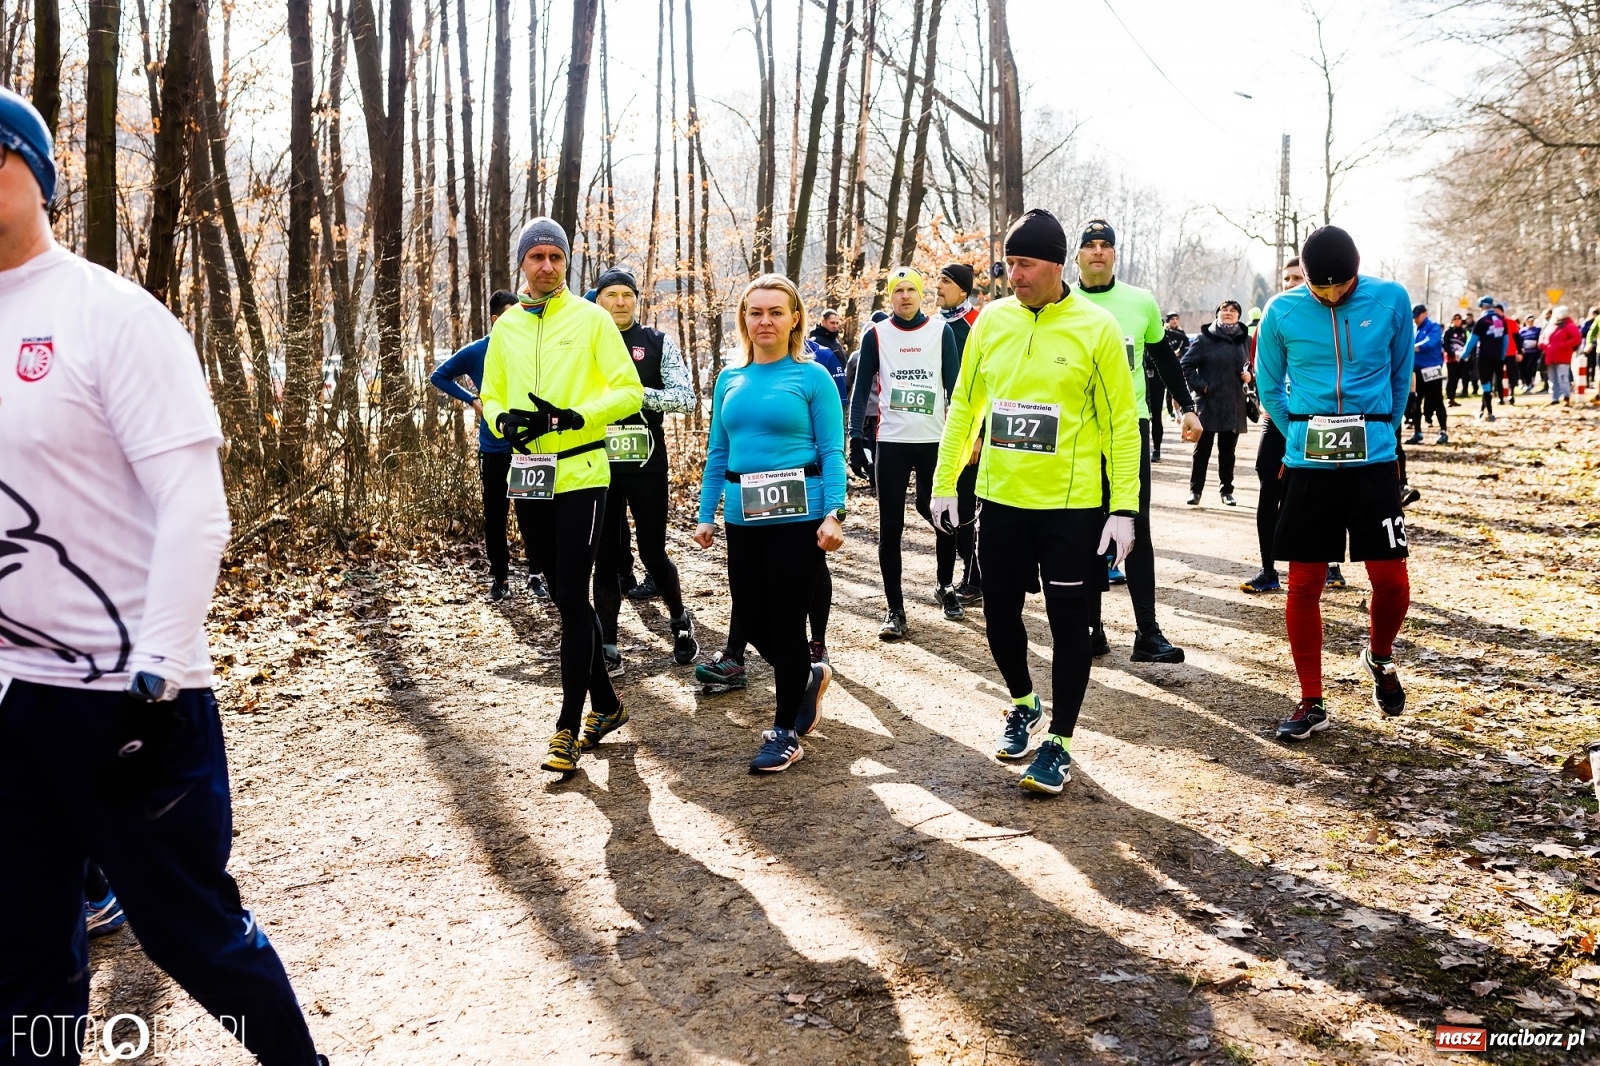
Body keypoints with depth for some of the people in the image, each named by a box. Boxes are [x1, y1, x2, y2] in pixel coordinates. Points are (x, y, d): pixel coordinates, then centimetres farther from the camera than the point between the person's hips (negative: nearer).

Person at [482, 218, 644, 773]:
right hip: (530, 475, 6)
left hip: (580, 474, -6)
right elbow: (491, 396, 16)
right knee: (566, 596, 13)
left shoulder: (591, 318, -3)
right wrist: (503, 421, -6)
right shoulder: (505, 327, 10)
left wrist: (571, 417, -20)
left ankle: (569, 726, -1)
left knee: (571, 599, -9)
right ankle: (606, 704, 29)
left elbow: (629, 392, -7)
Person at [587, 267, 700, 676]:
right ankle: (607, 647, 13)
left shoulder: (658, 343, 4)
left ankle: (680, 621, 29)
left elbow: (685, 396, -6)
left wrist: (636, 392, -17)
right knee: (605, 557, 5)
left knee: (652, 552, 4)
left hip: (646, 465, -1)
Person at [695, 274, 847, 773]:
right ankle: (808, 676, 38)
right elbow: (718, 453, 14)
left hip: (798, 514, -5)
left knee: (785, 620, 1)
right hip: (743, 517, 5)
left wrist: (834, 513, -17)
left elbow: (831, 452, -6)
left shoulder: (812, 376, -4)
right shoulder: (729, 380, 10)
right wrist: (705, 513, 9)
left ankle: (786, 731, 16)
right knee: (749, 615, 10)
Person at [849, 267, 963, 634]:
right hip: (891, 443, -1)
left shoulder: (941, 331, 4)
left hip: (935, 442, 1)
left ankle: (945, 586, 34)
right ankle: (895, 609, 8)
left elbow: (954, 386, 4)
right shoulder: (876, 335, 2)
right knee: (890, 528, 0)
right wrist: (856, 440, -7)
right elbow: (861, 390, 2)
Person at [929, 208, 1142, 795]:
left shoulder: (1096, 327, -8)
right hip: (1001, 498, 4)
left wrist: (1124, 508, -10)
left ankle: (1059, 743, 18)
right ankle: (1024, 705, 39)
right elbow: (964, 405, 10)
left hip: (1071, 504, -4)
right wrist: (944, 482, 8)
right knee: (999, 611, 12)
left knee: (1068, 621, 4)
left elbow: (1121, 422, -6)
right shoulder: (991, 320, 3)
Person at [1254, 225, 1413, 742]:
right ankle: (1311, 703, 15)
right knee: (1303, 585, 1)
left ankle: (1380, 656, 31)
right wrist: (1303, 435, 10)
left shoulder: (1391, 301, -1)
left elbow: (1400, 376, 11)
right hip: (1307, 464, 0)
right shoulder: (1282, 311, -2)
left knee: (1391, 581, -2)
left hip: (1374, 461, 0)